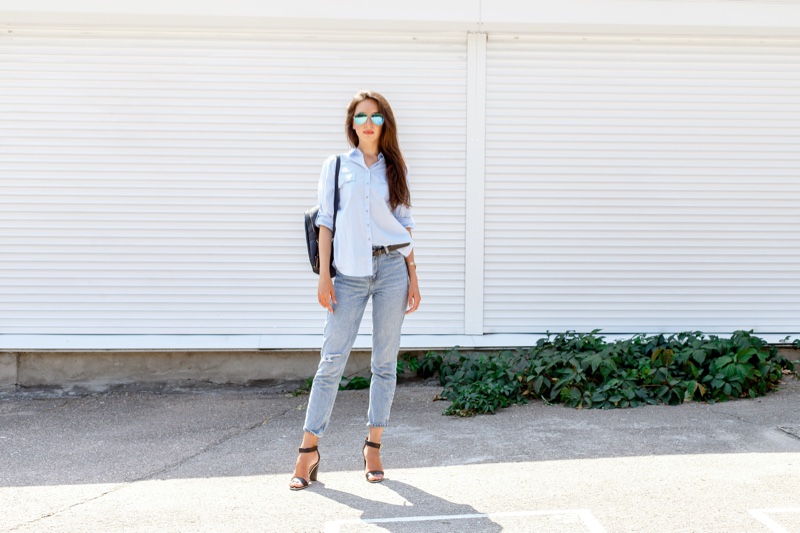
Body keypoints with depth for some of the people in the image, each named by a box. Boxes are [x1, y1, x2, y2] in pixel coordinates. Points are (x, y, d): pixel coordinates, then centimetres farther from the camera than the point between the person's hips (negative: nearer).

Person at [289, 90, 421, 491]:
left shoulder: (394, 169, 11)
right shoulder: (335, 166, 8)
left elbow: (406, 223, 11)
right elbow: (326, 222, 4)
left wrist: (413, 276, 5)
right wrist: (324, 275, -5)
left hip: (392, 267, 2)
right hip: (349, 272, -1)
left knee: (385, 360, 4)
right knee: (332, 358, -4)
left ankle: (373, 444, 14)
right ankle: (308, 450, 2)